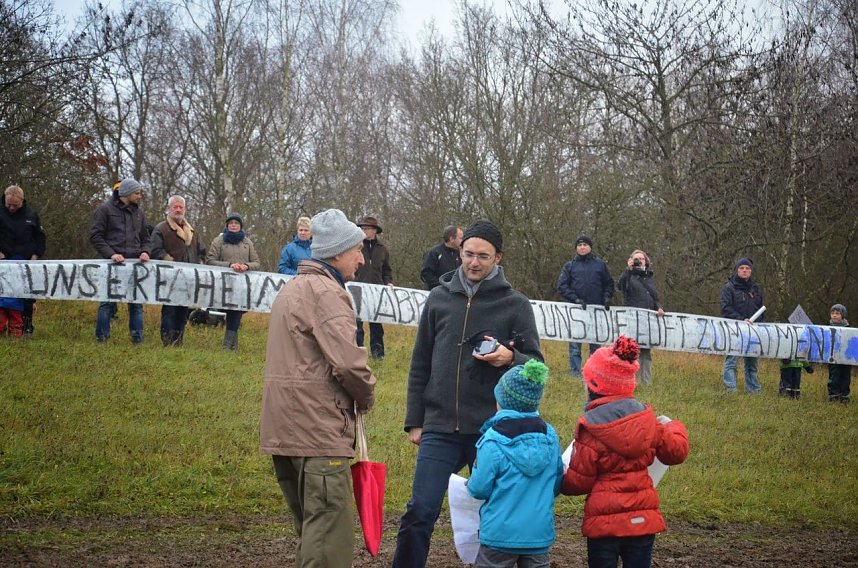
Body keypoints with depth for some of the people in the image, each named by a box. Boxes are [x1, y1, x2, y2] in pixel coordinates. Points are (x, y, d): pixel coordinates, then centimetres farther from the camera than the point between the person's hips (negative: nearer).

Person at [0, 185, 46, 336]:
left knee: (28, 296, 2)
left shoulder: (31, 216, 7)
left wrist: (35, 256, 0)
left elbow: (40, 238, 12)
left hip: (27, 262, 1)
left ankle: (27, 326, 9)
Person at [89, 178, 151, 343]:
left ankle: (138, 339, 9)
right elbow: (95, 236, -5)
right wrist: (111, 254, -16)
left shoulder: (138, 213, 15)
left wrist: (145, 251, 0)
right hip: (112, 264, -5)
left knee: (137, 302, 4)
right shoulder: (105, 209, -1)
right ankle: (102, 339, 4)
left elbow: (145, 238, 22)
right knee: (107, 301, -2)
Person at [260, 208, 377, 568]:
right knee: (329, 531, -11)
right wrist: (366, 396, -3)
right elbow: (347, 360, -22)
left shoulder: (292, 288, 21)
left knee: (311, 526, 16)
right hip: (318, 428, -10)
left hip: (284, 427, 10)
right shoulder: (325, 292, -11)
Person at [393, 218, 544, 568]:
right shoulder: (439, 299, 7)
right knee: (419, 513, -4)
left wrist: (511, 358, -18)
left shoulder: (515, 305, 1)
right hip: (439, 430, 1)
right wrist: (414, 421, 8)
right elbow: (420, 366, 12)